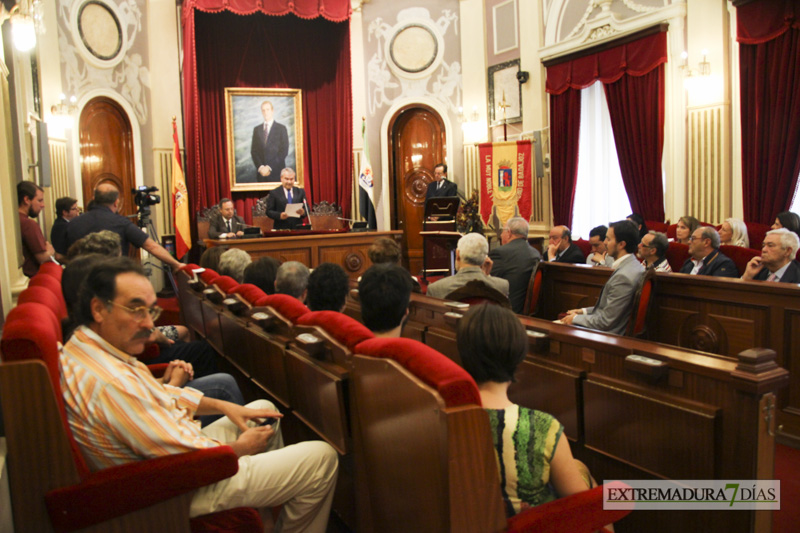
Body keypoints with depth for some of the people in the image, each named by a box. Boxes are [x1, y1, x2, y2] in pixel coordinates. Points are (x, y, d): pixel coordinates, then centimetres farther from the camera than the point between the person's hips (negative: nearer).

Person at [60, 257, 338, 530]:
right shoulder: (110, 383, -34)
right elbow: (191, 458, -28)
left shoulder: (83, 348, 0)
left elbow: (161, 395, 13)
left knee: (264, 409, 26)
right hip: (185, 490, -10)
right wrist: (240, 447, -9)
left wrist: (225, 407, 6)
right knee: (322, 458, -7)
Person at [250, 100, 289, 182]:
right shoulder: (257, 129, 13)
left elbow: (284, 151, -5)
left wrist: (269, 167, -11)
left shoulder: (281, 128, 2)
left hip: (276, 172, -3)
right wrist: (260, 167, -8)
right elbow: (253, 151, 9)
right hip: (261, 172, 3)